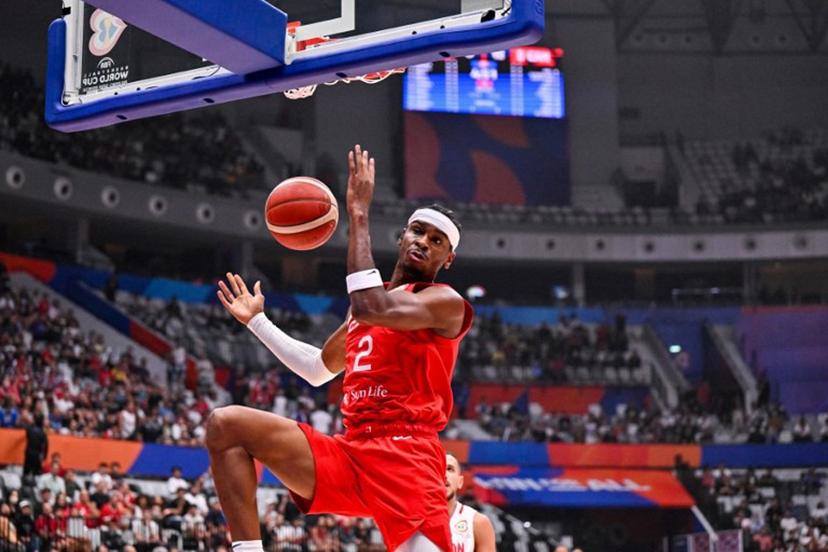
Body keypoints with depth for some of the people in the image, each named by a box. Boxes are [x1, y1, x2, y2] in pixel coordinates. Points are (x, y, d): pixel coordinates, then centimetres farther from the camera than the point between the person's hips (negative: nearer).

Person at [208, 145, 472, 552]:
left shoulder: (446, 303, 0)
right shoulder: (368, 304, 24)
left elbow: (371, 309, -20)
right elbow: (318, 369, 38)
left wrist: (359, 214, -16)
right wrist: (257, 320, 35)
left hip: (405, 456, -7)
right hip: (349, 452, 7)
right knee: (224, 425, -4)